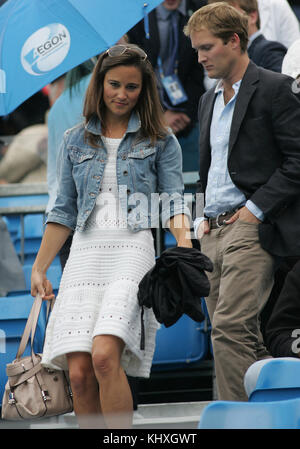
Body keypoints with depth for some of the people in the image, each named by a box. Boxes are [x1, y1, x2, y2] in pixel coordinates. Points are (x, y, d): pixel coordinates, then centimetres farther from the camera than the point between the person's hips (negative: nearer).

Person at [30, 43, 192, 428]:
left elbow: (173, 200, 2)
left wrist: (185, 248, -17)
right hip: (85, 253, 3)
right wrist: (39, 268, 15)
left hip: (133, 250, -3)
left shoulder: (160, 141, 9)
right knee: (79, 372, -9)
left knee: (105, 356, -24)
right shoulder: (76, 140, 17)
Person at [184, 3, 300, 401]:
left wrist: (255, 209, -13)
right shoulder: (210, 100, 21)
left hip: (251, 229, -8)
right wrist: (202, 218, 13)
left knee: (230, 329, -18)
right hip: (213, 232, 8)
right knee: (242, 339, 7)